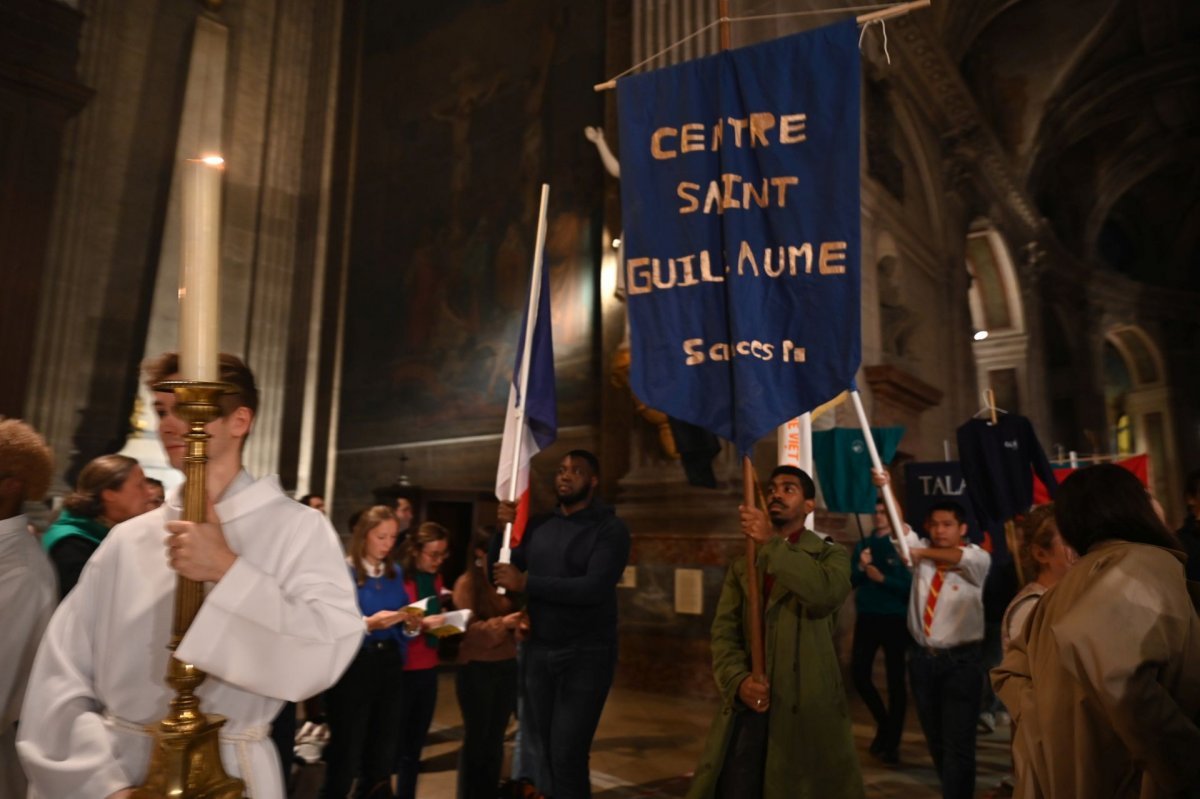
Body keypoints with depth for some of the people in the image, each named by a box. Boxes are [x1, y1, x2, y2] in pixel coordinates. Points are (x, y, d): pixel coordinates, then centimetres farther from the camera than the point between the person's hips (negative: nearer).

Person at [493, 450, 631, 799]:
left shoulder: (610, 529, -10)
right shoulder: (538, 527, 6)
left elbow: (593, 588, -23)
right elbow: (498, 575, 11)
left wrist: (525, 583, -21)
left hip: (586, 655, -5)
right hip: (538, 652, 5)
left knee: (567, 756, -7)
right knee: (546, 752, 14)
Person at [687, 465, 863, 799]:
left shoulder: (830, 554, 5)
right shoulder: (741, 565, 15)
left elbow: (827, 592, -19)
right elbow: (724, 631, 4)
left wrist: (771, 543, -20)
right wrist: (737, 680, -13)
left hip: (807, 705, -3)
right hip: (748, 703, 3)